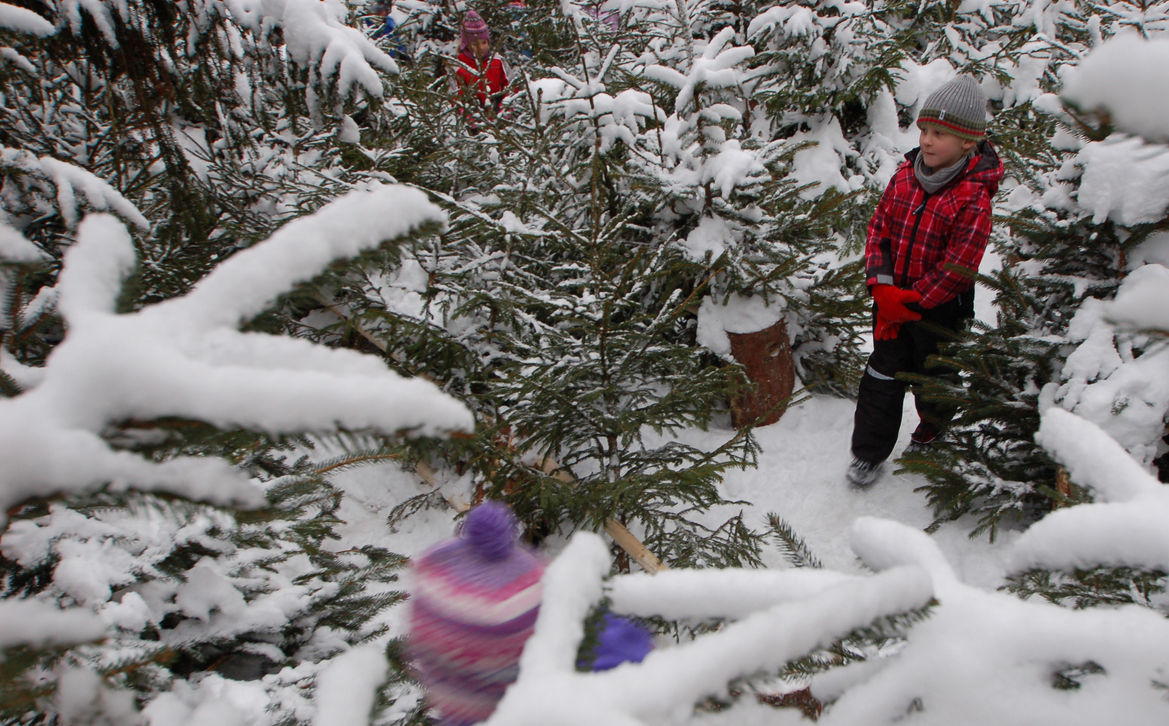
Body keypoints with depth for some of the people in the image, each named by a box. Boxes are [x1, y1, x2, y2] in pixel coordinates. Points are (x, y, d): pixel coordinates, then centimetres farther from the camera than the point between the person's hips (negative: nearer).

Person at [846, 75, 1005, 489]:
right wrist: (882, 286, -14)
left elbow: (958, 266, -22)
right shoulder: (906, 175, -4)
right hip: (893, 302, 4)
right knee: (882, 376, 11)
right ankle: (869, 452, 24)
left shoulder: (973, 197, -21)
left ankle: (932, 432, 46)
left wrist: (911, 302, -19)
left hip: (940, 311, -4)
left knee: (934, 378, 17)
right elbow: (879, 227, 0)